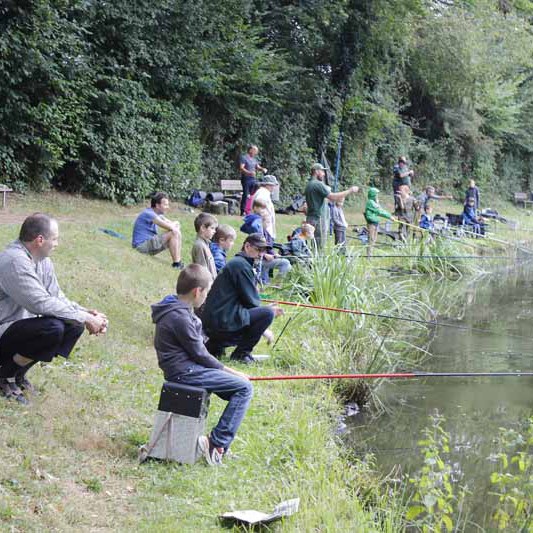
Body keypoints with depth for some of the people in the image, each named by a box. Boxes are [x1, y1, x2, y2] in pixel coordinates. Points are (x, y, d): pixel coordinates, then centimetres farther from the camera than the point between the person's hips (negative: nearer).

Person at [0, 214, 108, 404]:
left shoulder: (43, 261, 5)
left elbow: (57, 297, 9)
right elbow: (42, 304, -29)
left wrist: (86, 313, -8)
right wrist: (85, 318, -22)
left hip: (21, 327, 9)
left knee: (74, 326, -2)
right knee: (53, 328, -29)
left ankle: (18, 372, 7)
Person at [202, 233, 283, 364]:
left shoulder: (235, 263, 21)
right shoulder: (241, 264, -10)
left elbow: (245, 300, 23)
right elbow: (251, 301, -12)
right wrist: (269, 310, 6)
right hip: (223, 322, -10)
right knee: (267, 314, -13)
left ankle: (215, 345, 17)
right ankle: (241, 353, -4)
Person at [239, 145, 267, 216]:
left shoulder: (254, 159, 17)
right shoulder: (243, 158, -6)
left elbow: (258, 167, 24)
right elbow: (241, 168, -16)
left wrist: (263, 169, 1)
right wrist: (249, 173, -29)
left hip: (253, 179, 7)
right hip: (246, 179, -7)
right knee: (245, 195, -9)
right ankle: (243, 211, -6)